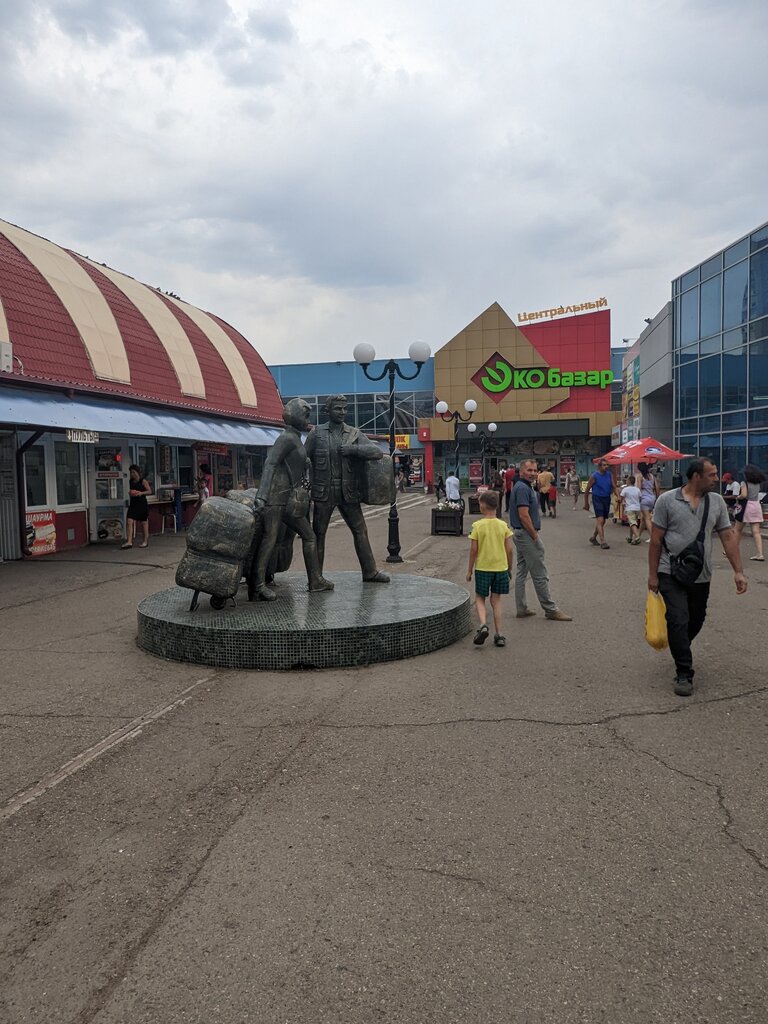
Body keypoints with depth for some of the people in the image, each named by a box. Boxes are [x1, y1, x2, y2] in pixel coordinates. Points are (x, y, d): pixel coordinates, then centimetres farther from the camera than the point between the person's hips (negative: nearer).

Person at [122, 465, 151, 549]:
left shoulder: (143, 481, -5)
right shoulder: (130, 481, 11)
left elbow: (150, 491, -5)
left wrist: (141, 493, -20)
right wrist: (130, 493, 1)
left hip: (142, 504, -5)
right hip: (133, 504, 5)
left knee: (144, 523, 6)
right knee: (129, 521, -9)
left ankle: (145, 541, 18)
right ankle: (129, 541, -11)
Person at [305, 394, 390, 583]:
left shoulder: (354, 433, 6)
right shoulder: (317, 433, 2)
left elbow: (377, 451, -5)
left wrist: (352, 449, -16)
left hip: (348, 493, 2)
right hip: (323, 493, -2)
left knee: (360, 531, 7)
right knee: (318, 533, 3)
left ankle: (370, 572, 19)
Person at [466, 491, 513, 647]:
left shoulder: (477, 525, -10)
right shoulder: (503, 525, -2)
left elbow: (473, 550, -9)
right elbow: (509, 549, -1)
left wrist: (470, 570, 2)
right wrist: (510, 568, 12)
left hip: (482, 568, -2)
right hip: (501, 567, 2)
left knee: (479, 598, 12)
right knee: (496, 600, 11)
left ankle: (483, 625, -12)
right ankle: (498, 635, 11)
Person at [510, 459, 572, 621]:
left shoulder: (523, 487, 14)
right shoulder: (523, 488, -18)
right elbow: (524, 516, -24)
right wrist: (535, 536, -16)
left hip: (520, 534, 11)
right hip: (526, 534, -11)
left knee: (522, 571, 12)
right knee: (540, 575, -3)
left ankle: (522, 608, 17)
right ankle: (550, 610, 4)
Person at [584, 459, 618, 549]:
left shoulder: (609, 475, 5)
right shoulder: (594, 476, -8)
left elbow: (614, 486, 4)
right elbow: (587, 490, -2)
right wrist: (586, 503, 0)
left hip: (607, 499, 6)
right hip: (597, 498, -6)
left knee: (603, 521, 14)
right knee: (600, 520, -14)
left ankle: (593, 537, 32)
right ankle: (602, 541, -17)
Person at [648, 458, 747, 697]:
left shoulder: (717, 502, 3)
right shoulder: (667, 500, -8)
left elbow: (728, 537, 4)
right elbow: (656, 540, -5)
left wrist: (738, 571, -2)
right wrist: (652, 575, -5)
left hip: (701, 577, 4)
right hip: (671, 575, -4)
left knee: (696, 622, 15)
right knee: (678, 621, -9)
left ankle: (679, 652, 43)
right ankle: (684, 674, 0)